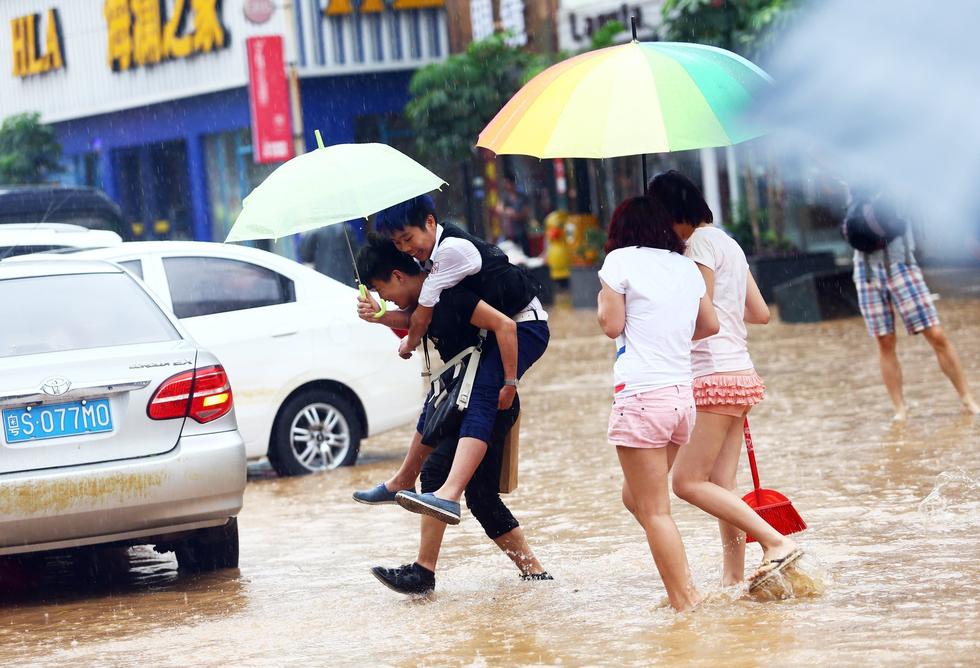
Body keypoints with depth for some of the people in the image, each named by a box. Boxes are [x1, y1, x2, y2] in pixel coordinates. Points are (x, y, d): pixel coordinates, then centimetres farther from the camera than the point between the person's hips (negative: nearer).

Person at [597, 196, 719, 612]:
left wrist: (603, 298, 15)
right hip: (683, 394, 7)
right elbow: (709, 325, 20)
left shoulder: (621, 260, -4)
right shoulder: (685, 266, 13)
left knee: (654, 511, -3)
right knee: (635, 498, 20)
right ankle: (686, 590, 11)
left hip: (641, 395, -7)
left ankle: (685, 603, -7)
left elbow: (612, 325, -5)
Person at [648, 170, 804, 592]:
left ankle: (777, 542, -15)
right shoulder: (728, 243, 18)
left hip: (716, 375, -10)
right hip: (739, 373, 10)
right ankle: (734, 578, 5)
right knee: (720, 487, 7)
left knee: (688, 482, -10)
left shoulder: (701, 241, -9)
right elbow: (760, 313, 21)